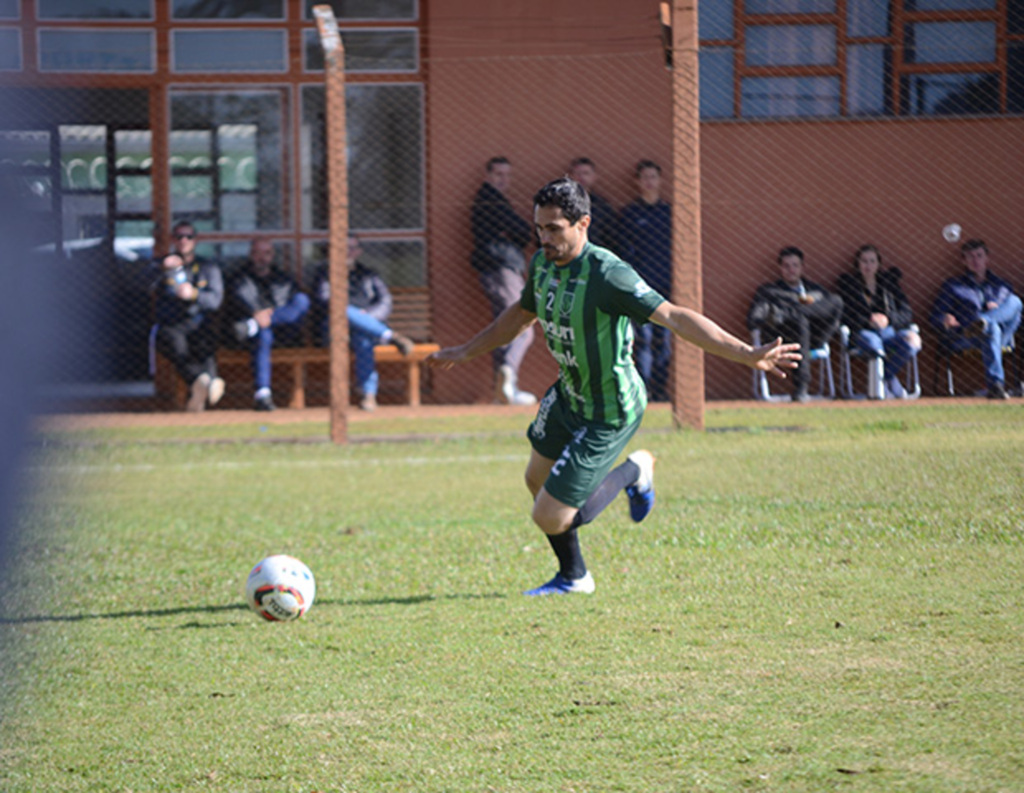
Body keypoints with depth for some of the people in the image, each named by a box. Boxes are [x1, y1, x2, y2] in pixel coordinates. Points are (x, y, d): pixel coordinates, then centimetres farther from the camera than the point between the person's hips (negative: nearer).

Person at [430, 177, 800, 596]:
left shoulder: (606, 274, -30)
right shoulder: (542, 263, -4)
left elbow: (675, 317, -34)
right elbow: (521, 314, 18)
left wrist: (748, 355, -41)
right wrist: (465, 352, 28)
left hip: (608, 415, -8)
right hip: (568, 395, 8)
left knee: (550, 518, -8)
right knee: (538, 479, 24)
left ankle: (633, 473, 15)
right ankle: (573, 577, 44)